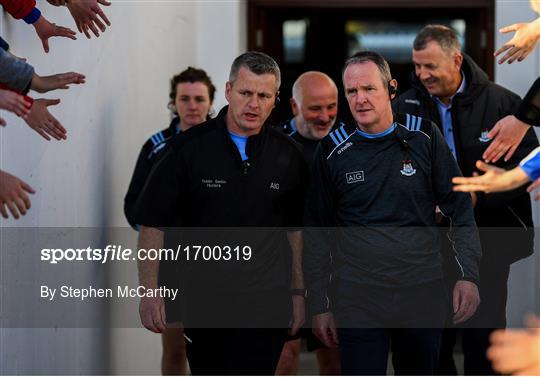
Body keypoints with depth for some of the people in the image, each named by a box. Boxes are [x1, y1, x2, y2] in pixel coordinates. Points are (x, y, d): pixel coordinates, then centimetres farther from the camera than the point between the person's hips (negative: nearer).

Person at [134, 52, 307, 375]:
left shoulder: (287, 155, 4)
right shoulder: (190, 147, -3)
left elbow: (296, 228, 14)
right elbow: (153, 224, -3)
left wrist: (298, 292, 10)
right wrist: (150, 292, -9)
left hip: (265, 304, 0)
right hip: (202, 301, 0)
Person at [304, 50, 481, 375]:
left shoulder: (424, 137, 1)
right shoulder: (333, 151, 0)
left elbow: (460, 208, 4)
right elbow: (317, 233, 6)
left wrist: (469, 275, -6)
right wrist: (319, 305, 3)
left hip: (424, 293, 1)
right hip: (357, 297, -1)